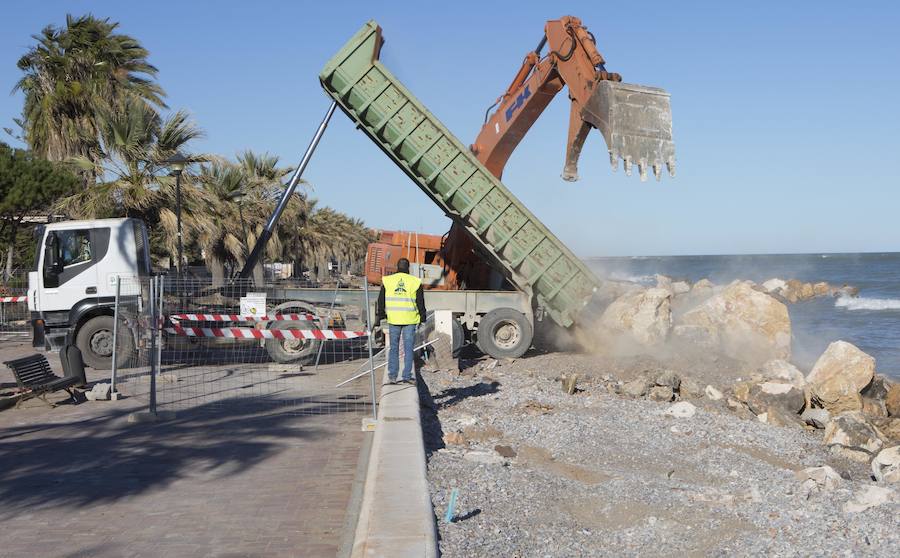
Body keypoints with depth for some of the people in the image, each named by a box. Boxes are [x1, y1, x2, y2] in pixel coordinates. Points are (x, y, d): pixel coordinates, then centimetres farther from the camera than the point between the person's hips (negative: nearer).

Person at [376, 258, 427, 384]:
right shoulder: (415, 282, -2)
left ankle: (392, 376, 10)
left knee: (393, 348, 11)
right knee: (408, 349, 5)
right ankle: (406, 376, 4)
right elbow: (420, 303, 2)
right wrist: (422, 316, 14)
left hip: (393, 319, 1)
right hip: (410, 320, -1)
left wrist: (380, 316, 16)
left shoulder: (387, 281, 1)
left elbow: (381, 301, 6)